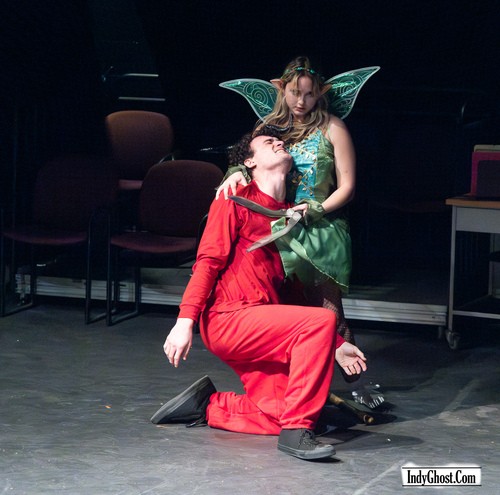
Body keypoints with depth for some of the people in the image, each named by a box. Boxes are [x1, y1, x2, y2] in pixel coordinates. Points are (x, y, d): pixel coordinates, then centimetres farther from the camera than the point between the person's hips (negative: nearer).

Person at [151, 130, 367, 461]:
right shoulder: (238, 198, 3)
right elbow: (208, 261, -7)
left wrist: (334, 345, 19)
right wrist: (185, 320, -18)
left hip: (262, 330, 7)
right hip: (228, 319, -7)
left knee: (277, 415, -13)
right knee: (321, 320, -26)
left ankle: (207, 405, 10)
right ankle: (297, 430, -24)